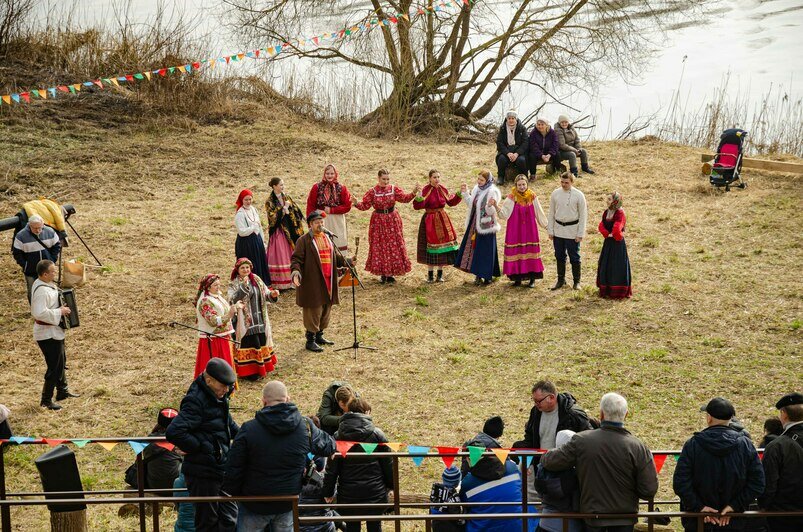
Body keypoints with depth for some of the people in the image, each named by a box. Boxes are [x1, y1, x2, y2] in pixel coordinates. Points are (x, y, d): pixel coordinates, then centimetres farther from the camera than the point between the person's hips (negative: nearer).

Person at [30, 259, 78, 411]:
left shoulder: (47, 284, 4)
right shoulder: (41, 290, -27)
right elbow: (39, 313, -36)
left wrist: (62, 308, 7)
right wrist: (59, 312, -27)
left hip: (55, 331, 11)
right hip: (48, 334, -11)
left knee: (61, 361, 24)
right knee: (54, 367, -3)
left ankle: (62, 391, 40)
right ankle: (46, 400, 7)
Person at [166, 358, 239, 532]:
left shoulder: (219, 398, 7)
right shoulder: (196, 401, -21)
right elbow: (173, 433, -31)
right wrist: (200, 446, -22)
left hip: (220, 469, 9)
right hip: (203, 473, -9)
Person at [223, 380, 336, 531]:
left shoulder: (248, 429, -16)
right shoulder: (306, 426, -9)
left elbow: (233, 469, -11)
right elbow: (328, 446, 10)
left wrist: (233, 493, 5)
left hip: (254, 506, -2)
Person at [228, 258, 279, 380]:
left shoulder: (257, 280, 7)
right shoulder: (234, 285, -8)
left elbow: (266, 295, 7)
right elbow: (233, 300, -23)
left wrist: (272, 295, -16)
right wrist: (243, 286, -30)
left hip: (260, 320, 5)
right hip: (245, 322, -5)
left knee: (261, 343, 12)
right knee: (250, 345, -4)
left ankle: (260, 369, 26)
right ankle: (250, 371, 6)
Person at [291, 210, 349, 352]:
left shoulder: (328, 238, 14)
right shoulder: (304, 241, -8)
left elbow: (335, 256, 24)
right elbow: (296, 259, -12)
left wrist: (347, 262, 12)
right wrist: (295, 271, -28)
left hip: (328, 282, 7)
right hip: (312, 282, -7)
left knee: (326, 309, 15)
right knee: (313, 311, -3)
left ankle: (319, 335, 30)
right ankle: (310, 341, 6)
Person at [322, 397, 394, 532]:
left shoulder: (338, 436, -3)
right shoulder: (376, 434, -6)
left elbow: (332, 468, -2)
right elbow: (387, 463, -2)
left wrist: (328, 492, 8)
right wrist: (392, 485, 12)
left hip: (348, 495, 1)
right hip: (375, 493, -1)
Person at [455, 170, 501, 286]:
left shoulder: (492, 192, -15)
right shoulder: (476, 189, 7)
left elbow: (490, 212, -18)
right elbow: (471, 204, 19)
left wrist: (490, 206, -38)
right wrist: (464, 193, 15)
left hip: (486, 225, -8)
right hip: (475, 224, 8)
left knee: (485, 250, -1)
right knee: (474, 247, 11)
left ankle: (487, 276, 9)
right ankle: (478, 275, 20)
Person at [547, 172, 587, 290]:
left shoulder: (578, 195, -7)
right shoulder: (555, 194, 1)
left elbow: (582, 216, -4)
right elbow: (551, 213, 7)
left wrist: (580, 234, -7)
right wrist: (550, 231, 4)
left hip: (572, 230, -3)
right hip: (558, 230, 3)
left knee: (574, 257, 4)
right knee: (559, 257, 11)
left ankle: (576, 281, 15)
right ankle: (561, 280, 24)